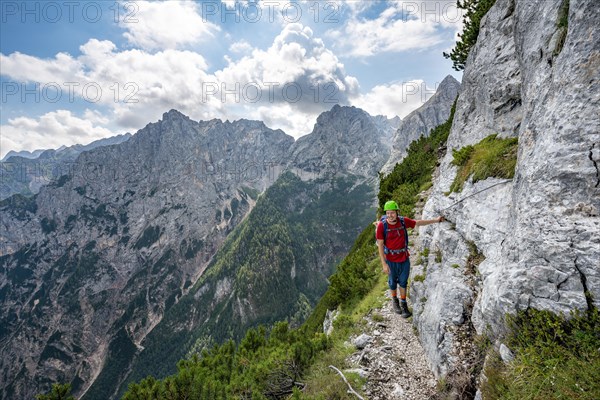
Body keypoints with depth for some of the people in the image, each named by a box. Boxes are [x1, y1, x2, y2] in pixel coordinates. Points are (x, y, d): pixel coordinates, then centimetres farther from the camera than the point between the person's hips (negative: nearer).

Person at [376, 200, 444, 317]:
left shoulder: (403, 221, -11)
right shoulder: (381, 225, -21)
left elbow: (418, 223, 8)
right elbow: (380, 245, -16)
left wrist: (435, 220, 12)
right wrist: (384, 264, -16)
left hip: (404, 259, 2)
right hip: (391, 260, -2)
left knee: (403, 282, 16)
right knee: (393, 282, 17)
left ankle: (403, 303, 36)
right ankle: (395, 301, 44)